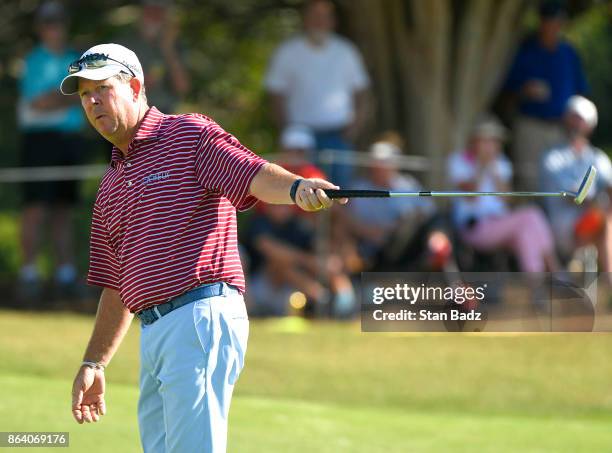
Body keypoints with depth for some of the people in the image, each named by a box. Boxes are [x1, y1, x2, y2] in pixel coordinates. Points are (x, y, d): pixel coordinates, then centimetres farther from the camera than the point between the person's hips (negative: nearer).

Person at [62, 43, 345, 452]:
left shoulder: (190, 135, 1)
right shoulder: (111, 186, 24)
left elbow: (254, 175, -17)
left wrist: (296, 187, -39)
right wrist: (94, 363, 23)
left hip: (202, 318, -8)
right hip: (152, 333, 8)